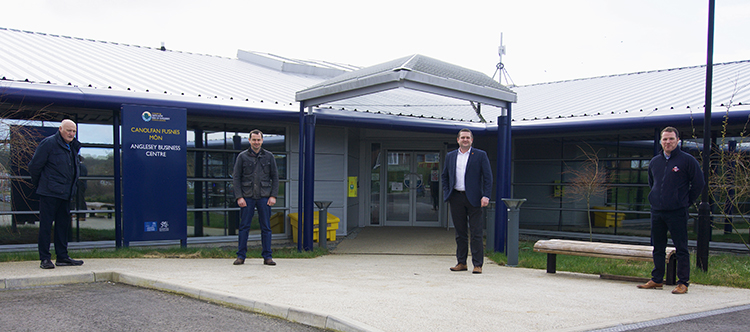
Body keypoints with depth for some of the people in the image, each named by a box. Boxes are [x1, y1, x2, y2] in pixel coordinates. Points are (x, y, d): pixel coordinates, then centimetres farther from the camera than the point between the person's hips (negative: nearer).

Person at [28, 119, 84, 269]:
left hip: (65, 194, 8)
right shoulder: (48, 143, -8)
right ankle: (45, 258, 1)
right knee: (45, 225, -3)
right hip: (49, 193, -8)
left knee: (63, 225, 11)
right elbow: (34, 165, -6)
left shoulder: (73, 147, 14)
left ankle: (62, 257, 18)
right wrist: (38, 184, 4)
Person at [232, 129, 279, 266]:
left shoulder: (269, 156, 8)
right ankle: (241, 256, 8)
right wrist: (239, 197, -6)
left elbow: (275, 177, 10)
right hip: (247, 197, -1)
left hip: (264, 197, 1)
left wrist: (273, 196, 0)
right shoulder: (242, 156, 5)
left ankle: (267, 256, 9)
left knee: (266, 227, 3)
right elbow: (236, 177, 3)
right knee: (244, 227, 0)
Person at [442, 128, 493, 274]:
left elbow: (488, 177, -2)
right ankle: (461, 263, 16)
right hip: (456, 198, 4)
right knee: (460, 232, 9)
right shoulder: (450, 156, 13)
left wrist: (486, 196, -11)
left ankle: (477, 264, 0)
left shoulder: (480, 155, 2)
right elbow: (444, 176, 19)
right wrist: (446, 193, 5)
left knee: (476, 233, -4)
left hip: (473, 199, -4)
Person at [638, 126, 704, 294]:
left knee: (681, 248, -2)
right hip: (656, 211, 6)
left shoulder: (687, 160, -5)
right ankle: (656, 280, 21)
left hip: (677, 212, -6)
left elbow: (698, 183, -2)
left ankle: (683, 283, 2)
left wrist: (686, 201, 0)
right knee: (658, 248, 12)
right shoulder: (655, 161, 11)